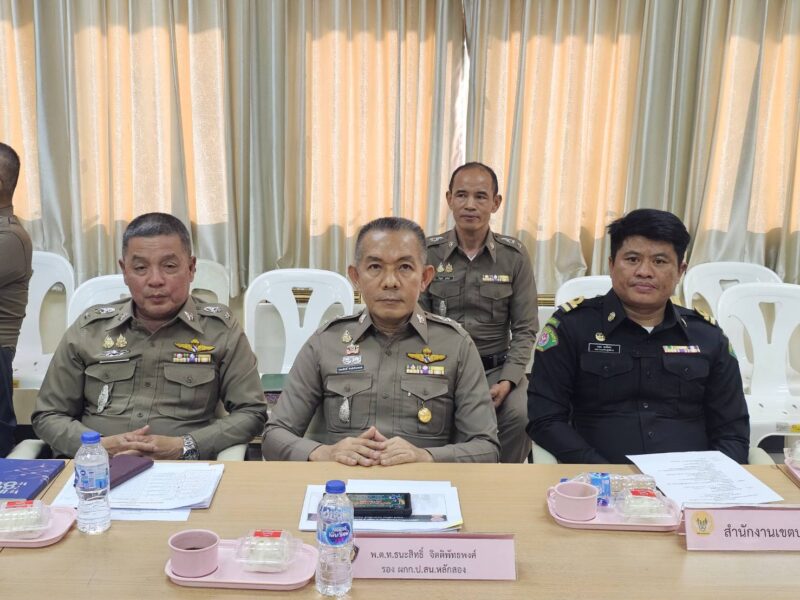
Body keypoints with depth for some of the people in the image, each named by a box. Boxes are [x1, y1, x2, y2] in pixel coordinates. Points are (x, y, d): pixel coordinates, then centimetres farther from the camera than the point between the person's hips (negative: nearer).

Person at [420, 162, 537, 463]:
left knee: (521, 415, -28)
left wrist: (507, 380, -12)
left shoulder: (514, 255, 2)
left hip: (497, 367, 1)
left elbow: (525, 329, 3)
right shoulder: (428, 253, 1)